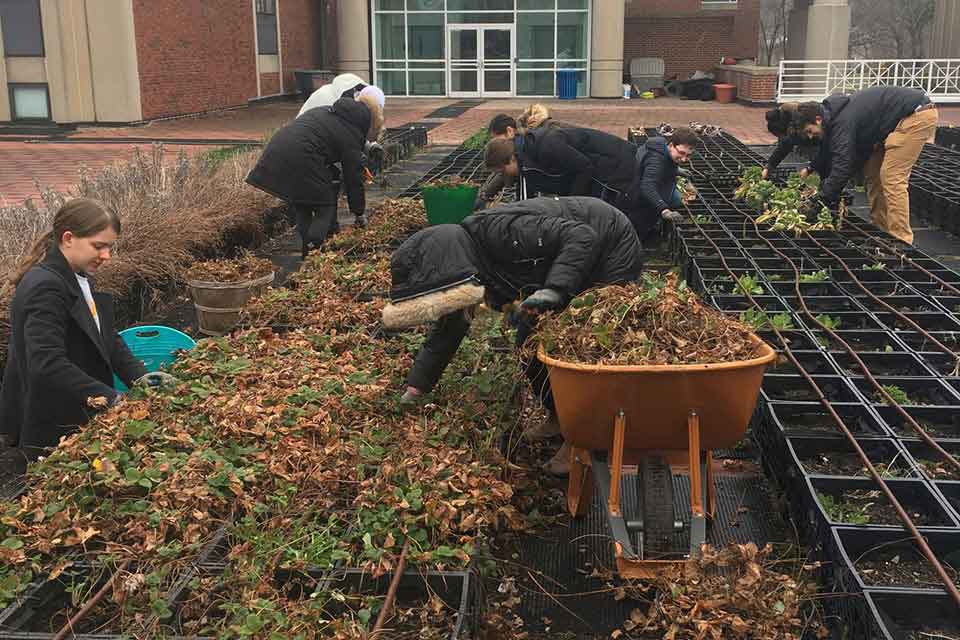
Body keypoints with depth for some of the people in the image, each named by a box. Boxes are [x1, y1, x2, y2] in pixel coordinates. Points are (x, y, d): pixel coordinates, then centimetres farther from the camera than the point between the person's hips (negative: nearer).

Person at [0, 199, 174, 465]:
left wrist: (138, 375, -5)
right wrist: (108, 398, -32)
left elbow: (108, 338, 11)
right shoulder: (45, 288, -22)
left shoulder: (82, 281, 8)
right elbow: (48, 365, -29)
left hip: (81, 419, 9)